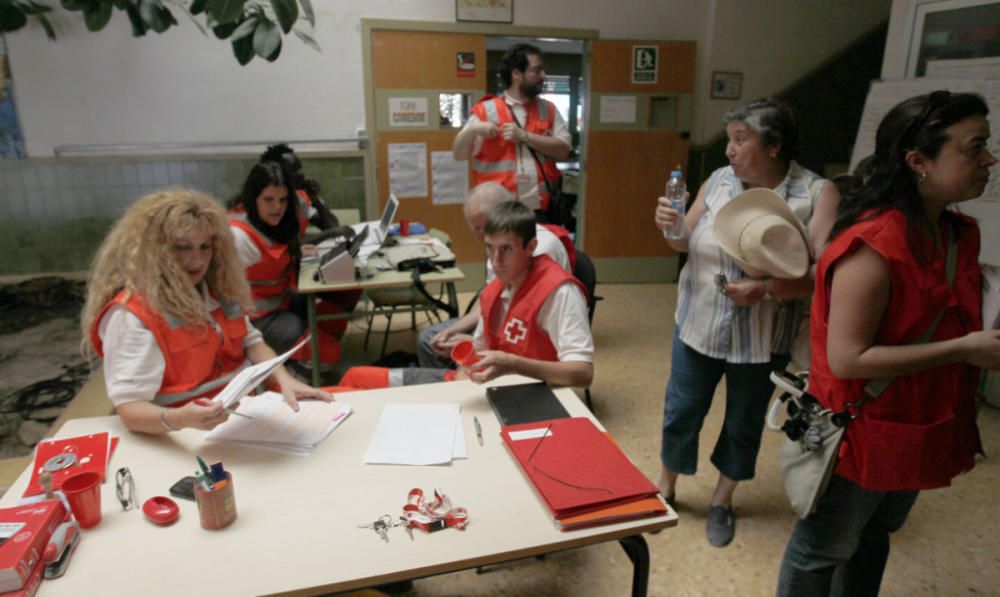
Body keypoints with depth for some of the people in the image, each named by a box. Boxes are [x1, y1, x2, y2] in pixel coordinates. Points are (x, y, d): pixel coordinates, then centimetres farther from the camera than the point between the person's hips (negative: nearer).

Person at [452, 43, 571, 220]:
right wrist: (473, 130, -19)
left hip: (542, 210, 3)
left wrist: (524, 136, -11)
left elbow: (563, 150, -1)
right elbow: (459, 154, 1)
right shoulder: (486, 111, 1)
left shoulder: (548, 109, 11)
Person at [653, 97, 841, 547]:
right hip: (698, 324, 3)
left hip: (762, 337, -2)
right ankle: (666, 487, 39)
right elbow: (687, 242, 6)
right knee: (681, 412, 14)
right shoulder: (718, 181, -2)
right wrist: (670, 226, -15)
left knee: (744, 424, 16)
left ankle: (722, 500, 41)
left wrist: (767, 289, -32)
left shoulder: (817, 194, -13)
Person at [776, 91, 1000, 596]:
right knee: (821, 553, 13)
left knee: (874, 535, 28)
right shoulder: (874, 246, -27)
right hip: (861, 434, -8)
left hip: (918, 431, 8)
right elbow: (846, 358, -28)